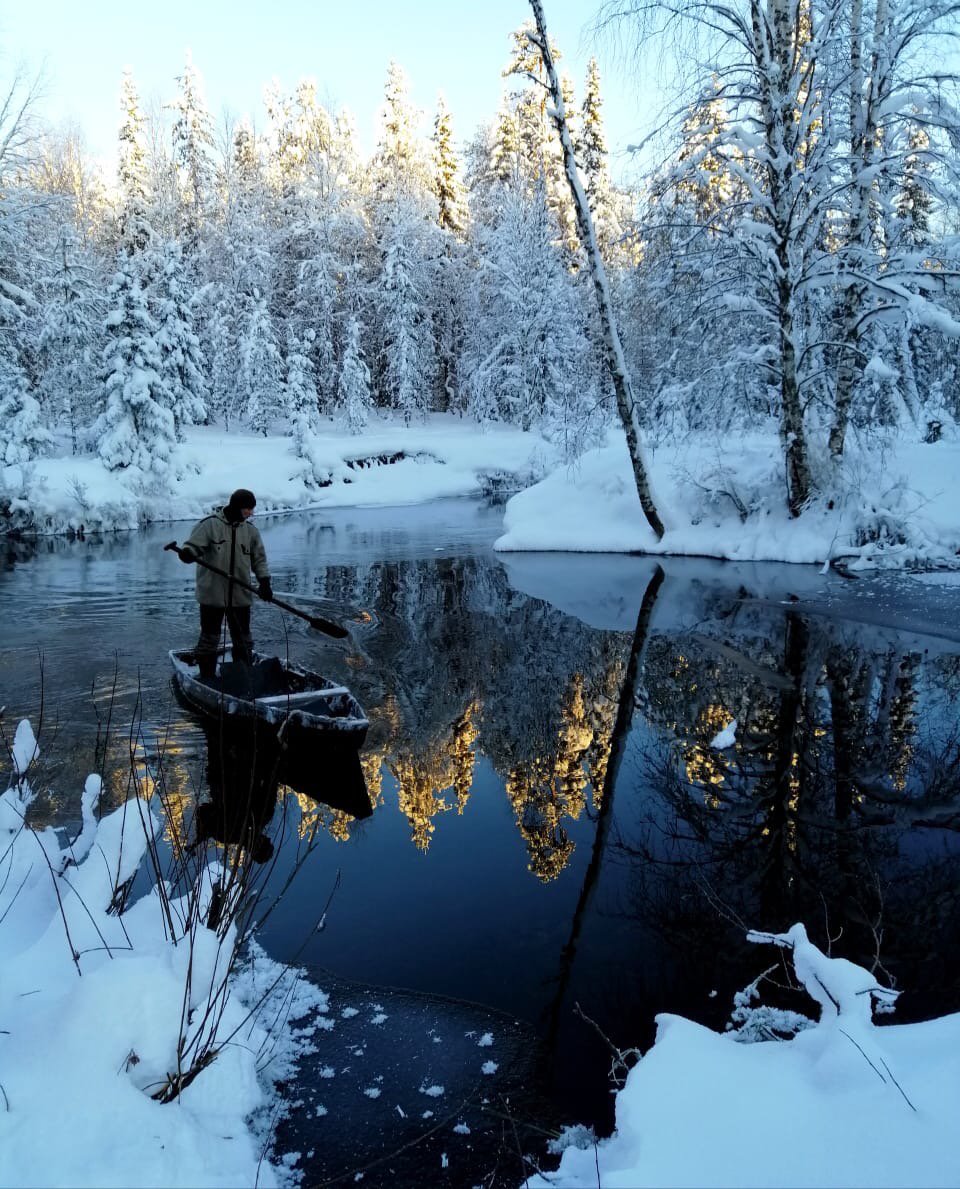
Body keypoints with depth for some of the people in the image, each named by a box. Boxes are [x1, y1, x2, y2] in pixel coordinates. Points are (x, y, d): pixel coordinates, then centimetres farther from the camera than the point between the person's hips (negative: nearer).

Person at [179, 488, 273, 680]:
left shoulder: (251, 530, 6)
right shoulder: (209, 524, -7)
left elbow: (259, 559, 11)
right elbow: (193, 545, -13)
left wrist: (264, 581, -2)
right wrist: (187, 553, -36)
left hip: (240, 595, 4)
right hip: (212, 594, -4)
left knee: (243, 640, 12)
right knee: (209, 638, 5)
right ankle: (207, 679, 16)